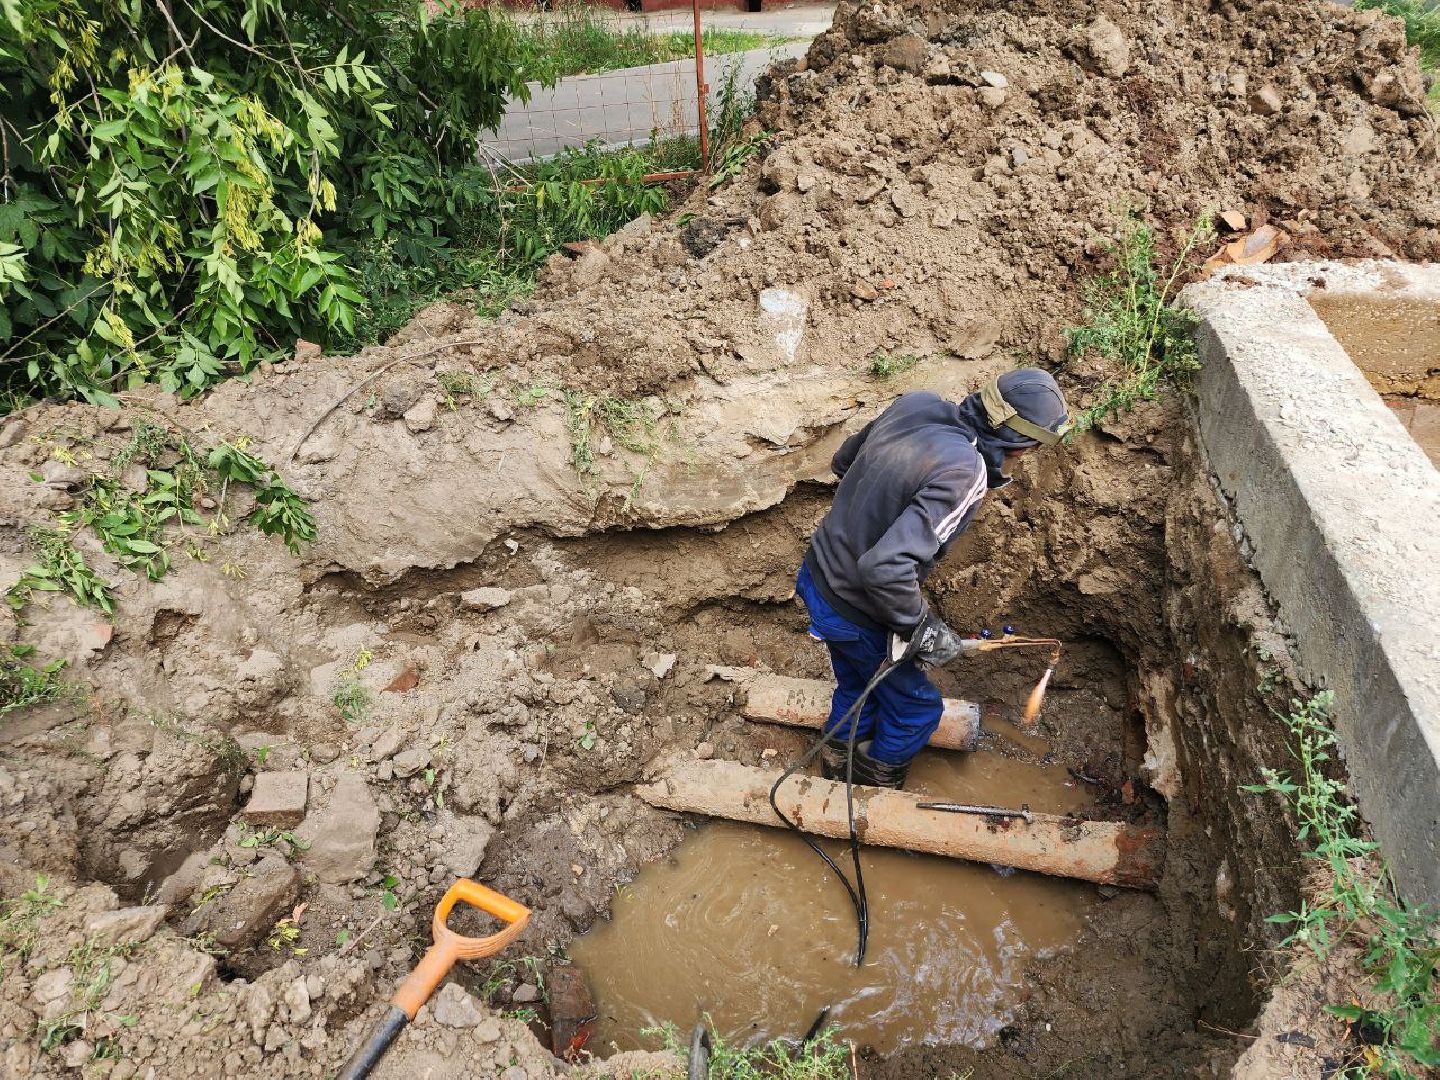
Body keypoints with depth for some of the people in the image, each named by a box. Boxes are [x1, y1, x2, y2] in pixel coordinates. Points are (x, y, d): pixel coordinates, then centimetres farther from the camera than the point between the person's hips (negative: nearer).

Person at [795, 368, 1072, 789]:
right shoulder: (965, 473, -31)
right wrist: (924, 628, -22)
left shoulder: (915, 403, -8)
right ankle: (875, 793, 43)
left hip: (818, 575, 8)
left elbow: (843, 461, 10)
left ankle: (837, 776, 55)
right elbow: (886, 567, -38)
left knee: (856, 688, 32)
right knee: (916, 706, 20)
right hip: (855, 612, -8)